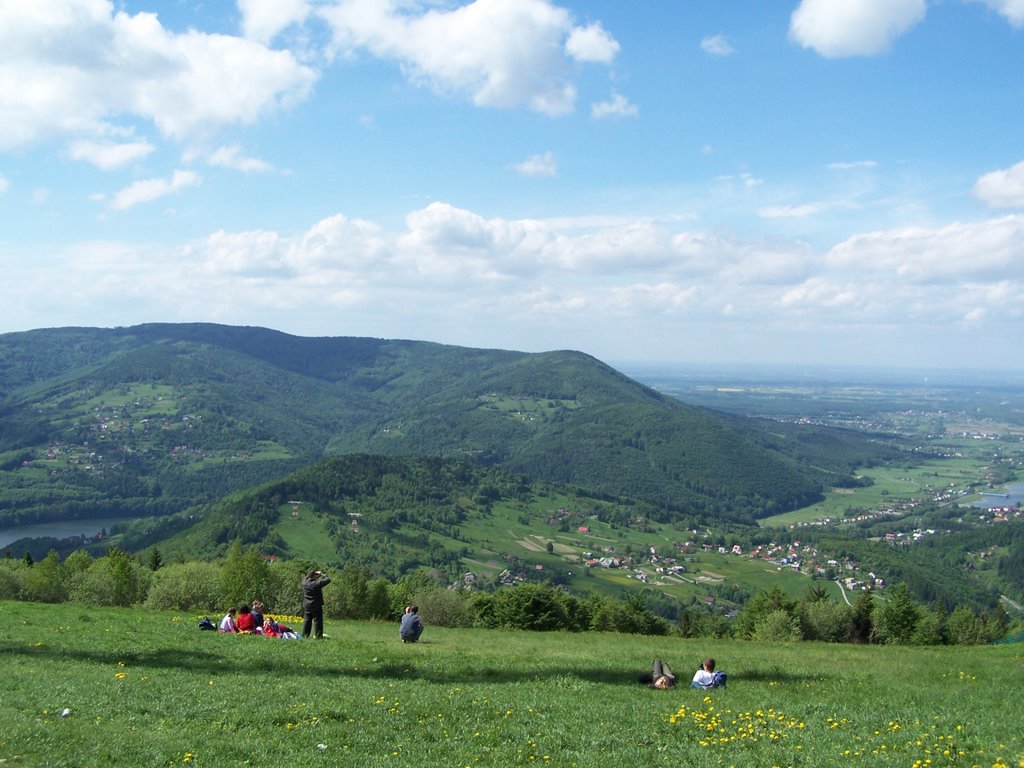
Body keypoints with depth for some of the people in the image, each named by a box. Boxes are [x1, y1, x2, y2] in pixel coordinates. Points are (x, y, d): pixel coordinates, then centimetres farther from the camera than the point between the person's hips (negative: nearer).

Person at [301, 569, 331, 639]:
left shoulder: (304, 582, -5)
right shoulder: (317, 584, -22)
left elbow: (306, 577, 19)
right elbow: (327, 580, -17)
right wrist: (322, 575, -2)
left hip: (306, 606, 6)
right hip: (316, 606, -6)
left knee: (307, 621, 14)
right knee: (317, 621, 0)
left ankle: (305, 635, 17)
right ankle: (318, 636, -1)